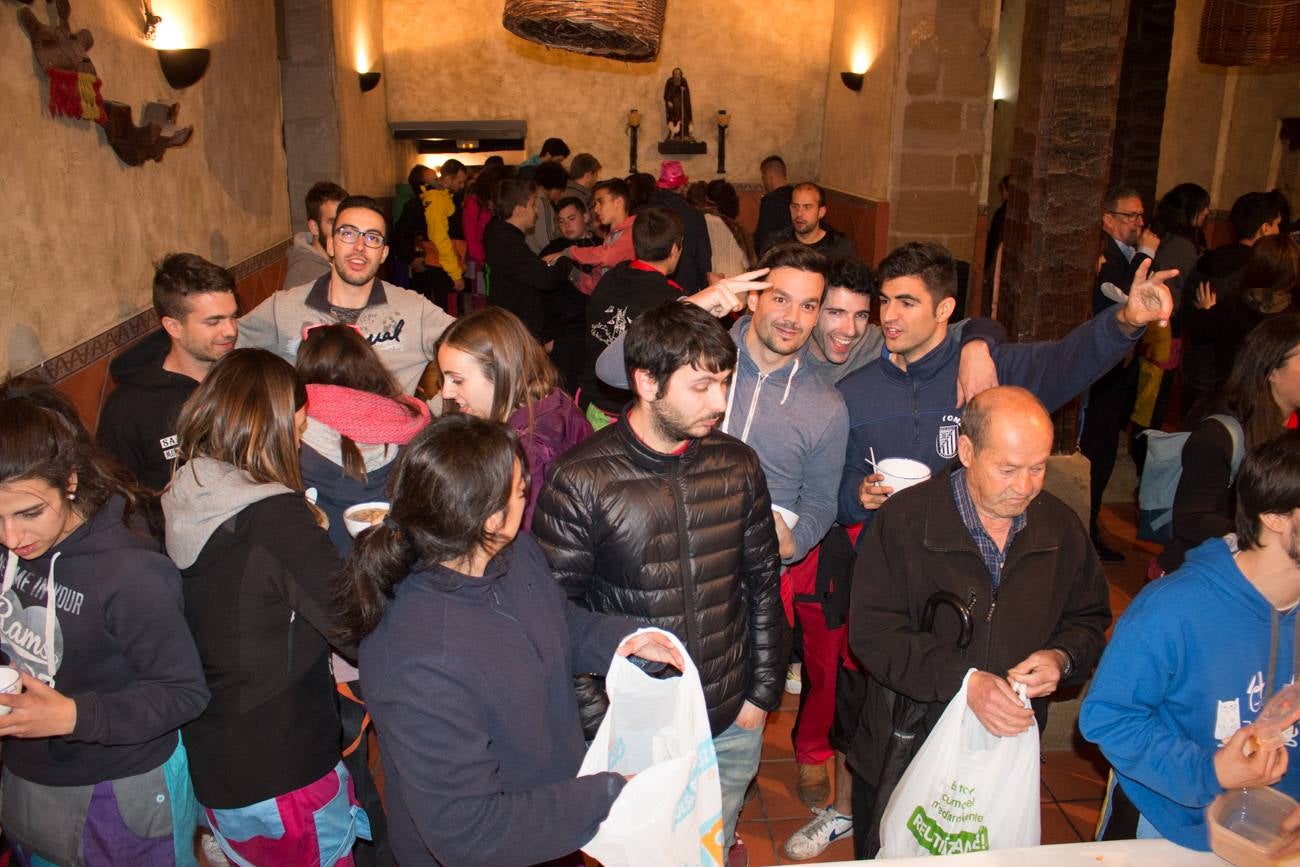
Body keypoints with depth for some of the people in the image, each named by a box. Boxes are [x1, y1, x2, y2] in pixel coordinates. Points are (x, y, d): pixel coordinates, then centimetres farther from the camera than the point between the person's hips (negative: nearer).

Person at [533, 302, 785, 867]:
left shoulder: (737, 465, -4)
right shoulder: (579, 481, -17)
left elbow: (763, 584, 5)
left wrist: (763, 691, 5)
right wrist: (601, 721, -11)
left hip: (733, 725, 4)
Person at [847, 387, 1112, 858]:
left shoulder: (1061, 527, -1)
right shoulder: (903, 520, -15)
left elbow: (1089, 619, 11)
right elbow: (872, 631, -20)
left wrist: (1062, 658, -11)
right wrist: (963, 679, -29)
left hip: (1009, 752, 4)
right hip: (903, 755, -3)